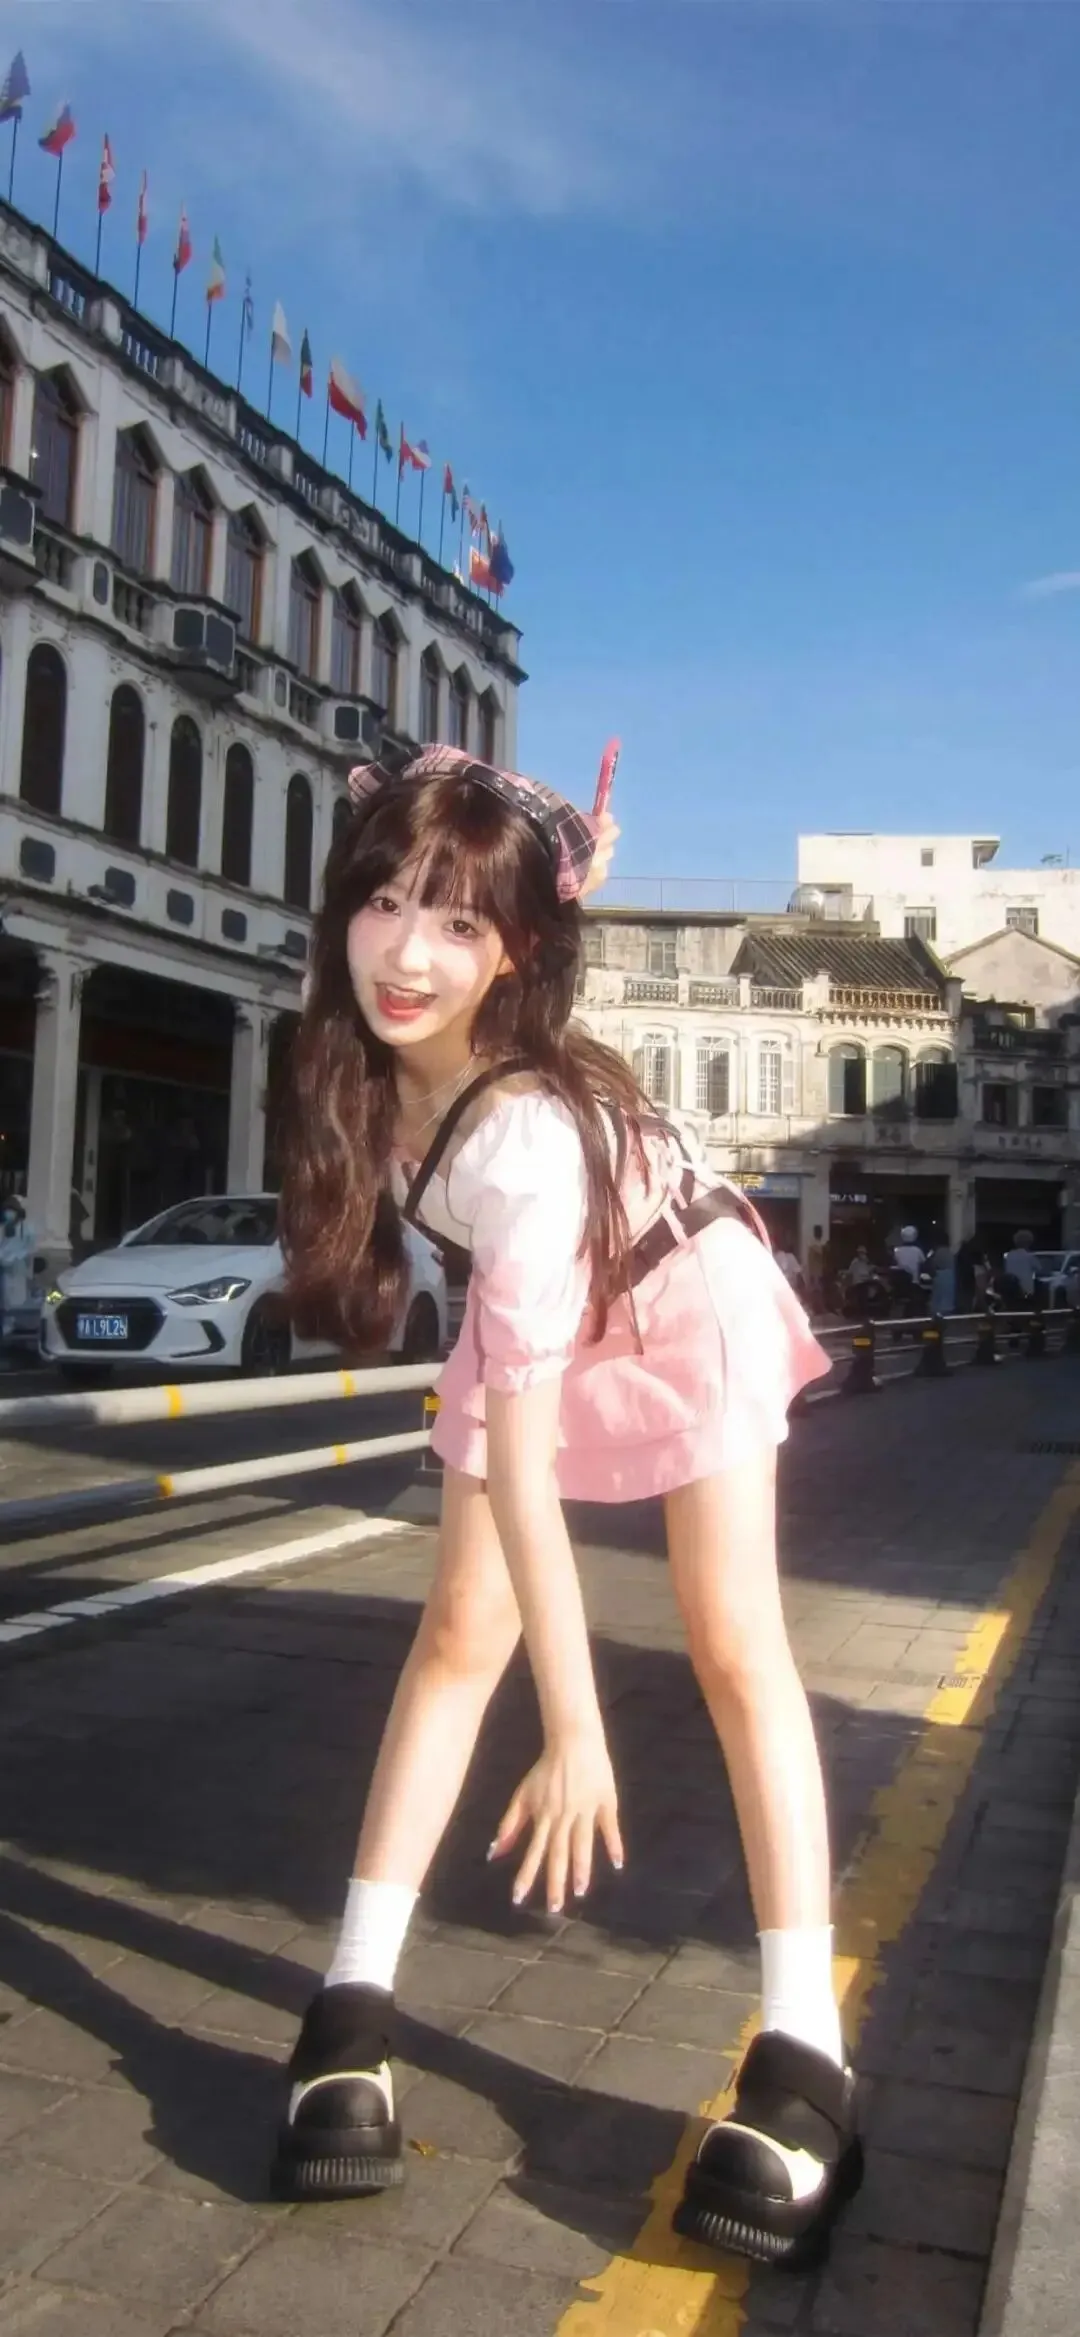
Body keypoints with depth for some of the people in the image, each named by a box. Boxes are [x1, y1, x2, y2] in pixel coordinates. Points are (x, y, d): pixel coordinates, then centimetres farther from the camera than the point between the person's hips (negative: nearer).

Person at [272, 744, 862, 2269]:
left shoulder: (523, 1133, -40)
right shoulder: (374, 1060, -22)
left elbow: (520, 1456, -41)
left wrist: (574, 1727, -38)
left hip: (681, 1306, -5)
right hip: (540, 1313, 6)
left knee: (733, 1642, -8)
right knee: (457, 1629, -1)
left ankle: (805, 2054, -1)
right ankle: (355, 2000, 5)